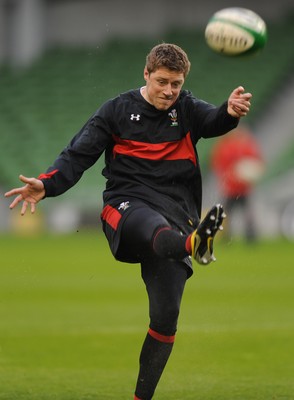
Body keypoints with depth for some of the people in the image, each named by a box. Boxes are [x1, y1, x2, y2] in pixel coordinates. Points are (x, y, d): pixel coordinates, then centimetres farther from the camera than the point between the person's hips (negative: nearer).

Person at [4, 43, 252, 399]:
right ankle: (193, 245, -76)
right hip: (126, 206, -2)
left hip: (175, 217, 3)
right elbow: (78, 155, 2)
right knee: (151, 222, -41)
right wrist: (46, 184, -18)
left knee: (166, 314, -8)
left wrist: (231, 112, -37)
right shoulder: (117, 110, 8)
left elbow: (215, 122, -12)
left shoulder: (188, 109, 10)